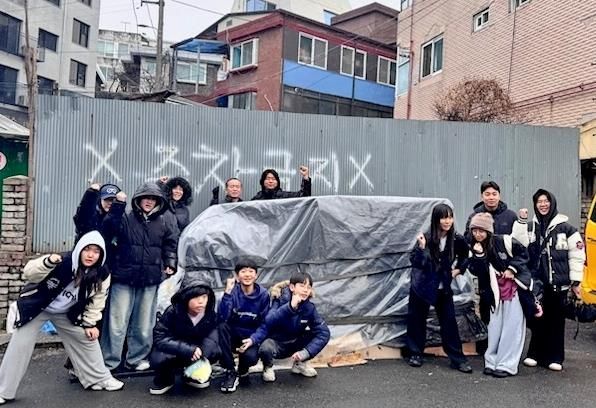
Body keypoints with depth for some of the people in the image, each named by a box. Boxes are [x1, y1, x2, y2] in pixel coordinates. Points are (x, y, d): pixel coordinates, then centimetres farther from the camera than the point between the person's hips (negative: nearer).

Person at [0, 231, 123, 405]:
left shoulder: (102, 275, -18)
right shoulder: (62, 262, -31)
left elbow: (96, 301, -4)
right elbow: (29, 273, -32)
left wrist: (90, 323, -2)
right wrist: (48, 262, -50)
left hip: (66, 313, 4)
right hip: (37, 307, -3)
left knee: (87, 339, 4)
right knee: (20, 345, -6)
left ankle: (100, 378, 22)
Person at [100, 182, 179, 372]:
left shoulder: (164, 221, 3)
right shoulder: (126, 219, -1)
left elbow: (171, 244, 8)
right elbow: (107, 229, -15)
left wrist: (170, 264, -1)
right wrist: (117, 206, -22)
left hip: (150, 279, 2)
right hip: (124, 277, -2)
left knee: (143, 322, 12)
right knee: (117, 321, 3)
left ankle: (137, 357, 28)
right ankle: (109, 360, 15)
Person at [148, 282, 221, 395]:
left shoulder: (210, 314, -18)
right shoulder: (173, 312, -26)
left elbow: (210, 338, -22)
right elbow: (160, 338, -30)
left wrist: (199, 353, -43)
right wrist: (189, 350, -40)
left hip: (195, 347, 3)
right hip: (172, 348, -3)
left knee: (215, 351, -25)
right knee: (158, 359, -35)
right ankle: (165, 379, 1)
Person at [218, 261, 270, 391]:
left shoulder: (263, 295, -8)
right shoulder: (233, 291, -11)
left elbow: (264, 324, -6)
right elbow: (222, 318, -24)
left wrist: (253, 339, -23)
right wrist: (227, 292, -31)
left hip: (250, 338, -1)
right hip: (233, 335, 1)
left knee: (250, 356, -32)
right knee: (222, 326, -31)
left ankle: (243, 370, 9)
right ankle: (231, 372, -15)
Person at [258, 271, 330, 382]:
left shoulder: (309, 307, -12)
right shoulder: (280, 300, -20)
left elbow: (324, 332, -20)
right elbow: (268, 322, -37)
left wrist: (305, 352, -31)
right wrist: (290, 307, -46)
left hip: (294, 344, 4)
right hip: (276, 343, -3)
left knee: (321, 333, -18)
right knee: (266, 348, -37)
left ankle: (300, 364, 7)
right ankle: (268, 368, 0)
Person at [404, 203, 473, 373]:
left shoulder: (456, 240, -9)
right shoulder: (426, 238, -17)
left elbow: (465, 256, 13)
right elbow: (415, 262, -21)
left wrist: (458, 270, 2)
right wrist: (421, 247, -34)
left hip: (443, 287, 2)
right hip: (422, 286, -2)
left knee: (449, 322, 1)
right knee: (417, 319, 8)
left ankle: (457, 358, 11)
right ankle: (415, 353, 24)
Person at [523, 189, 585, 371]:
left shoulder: (565, 228, -2)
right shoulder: (530, 228, 8)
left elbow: (577, 255, -1)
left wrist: (575, 282, -2)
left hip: (558, 283, -2)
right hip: (535, 282, 2)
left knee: (556, 321, 6)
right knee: (537, 319, 8)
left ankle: (554, 357, 18)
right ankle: (535, 354, 20)